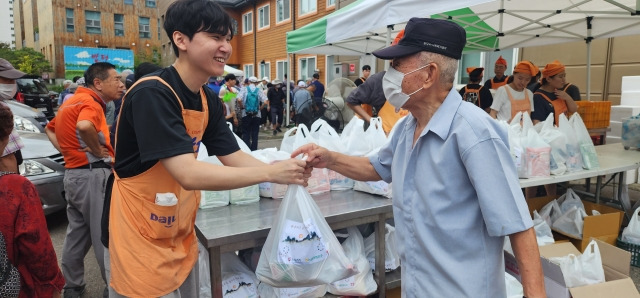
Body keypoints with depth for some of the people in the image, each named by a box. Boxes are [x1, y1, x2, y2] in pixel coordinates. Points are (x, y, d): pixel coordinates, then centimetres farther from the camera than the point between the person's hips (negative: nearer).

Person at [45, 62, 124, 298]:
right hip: (93, 175, -10)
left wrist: (65, 150, 12)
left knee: (77, 233, 18)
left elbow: (50, 129, 28)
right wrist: (98, 150, -20)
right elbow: (84, 126, -37)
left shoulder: (72, 101, 16)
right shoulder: (90, 102, -14)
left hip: (73, 172, 10)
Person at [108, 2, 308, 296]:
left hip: (181, 237, 8)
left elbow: (234, 158, 0)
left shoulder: (208, 100, 1)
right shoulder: (152, 94, -25)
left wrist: (286, 170, -16)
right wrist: (270, 173, -29)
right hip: (144, 240, -8)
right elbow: (188, 174, -32)